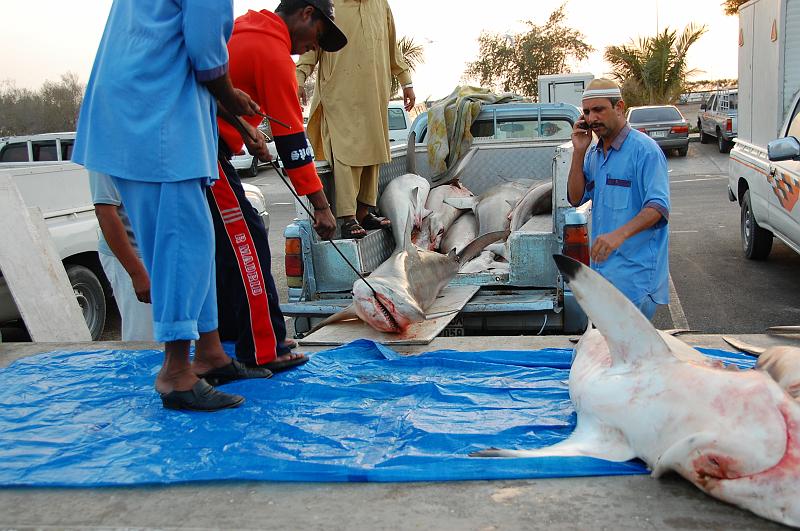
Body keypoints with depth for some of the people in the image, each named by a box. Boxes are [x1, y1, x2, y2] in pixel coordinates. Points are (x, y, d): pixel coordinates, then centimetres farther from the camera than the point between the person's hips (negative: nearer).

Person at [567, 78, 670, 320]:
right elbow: (576, 198, 11)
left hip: (635, 272, -8)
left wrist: (620, 234, -36)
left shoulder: (644, 149, -11)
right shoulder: (594, 153, 15)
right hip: (602, 267, 8)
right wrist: (579, 152, 1)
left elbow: (658, 206, -20)